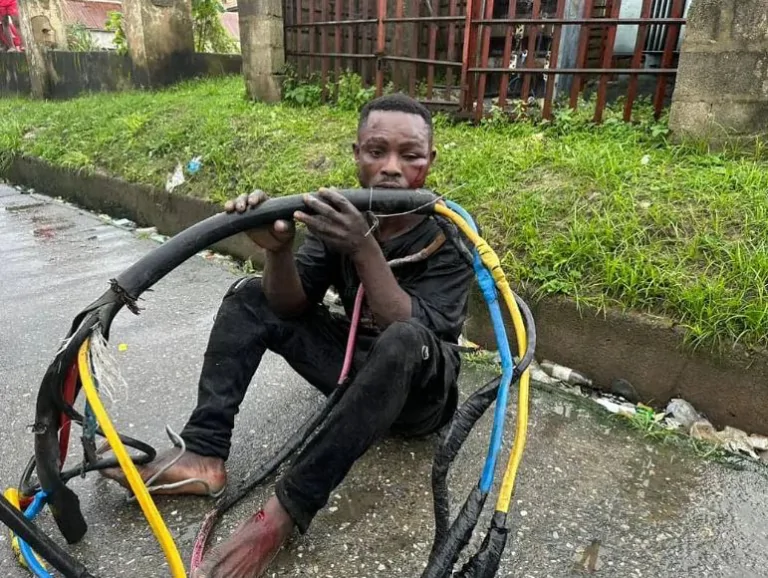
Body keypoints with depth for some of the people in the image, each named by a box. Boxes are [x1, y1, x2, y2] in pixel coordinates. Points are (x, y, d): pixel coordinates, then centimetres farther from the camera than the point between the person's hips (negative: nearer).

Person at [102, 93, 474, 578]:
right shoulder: (345, 212, -7)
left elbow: (416, 335, -30)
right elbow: (289, 305, -12)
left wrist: (364, 248, -40)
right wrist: (278, 250, -32)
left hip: (420, 390, -4)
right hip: (356, 363, 5)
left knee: (405, 340, -39)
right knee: (250, 296, -5)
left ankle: (288, 510, -30)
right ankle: (203, 457, -15)